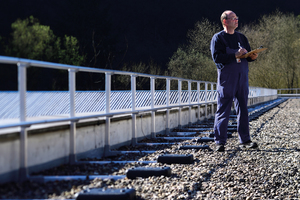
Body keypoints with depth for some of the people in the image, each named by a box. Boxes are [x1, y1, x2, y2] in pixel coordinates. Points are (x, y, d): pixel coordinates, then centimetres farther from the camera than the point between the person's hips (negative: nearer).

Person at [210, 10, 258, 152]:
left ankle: (245, 140, 13)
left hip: (242, 77, 6)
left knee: (243, 110, 8)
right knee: (223, 111, -4)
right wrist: (236, 55, -19)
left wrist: (252, 56, -4)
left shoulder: (241, 37, 17)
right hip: (226, 79, -6)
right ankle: (220, 142, -1)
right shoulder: (218, 38, -1)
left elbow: (248, 55, 20)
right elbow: (217, 57, -13)